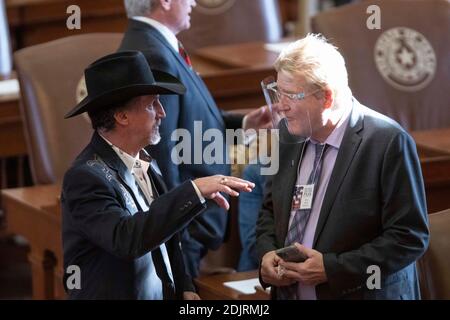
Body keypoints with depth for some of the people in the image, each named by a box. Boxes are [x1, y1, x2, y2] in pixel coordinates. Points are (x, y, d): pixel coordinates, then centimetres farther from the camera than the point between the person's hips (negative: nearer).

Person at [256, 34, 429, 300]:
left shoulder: (389, 142, -18)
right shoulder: (290, 132, 0)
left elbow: (410, 238, -18)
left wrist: (331, 268, -21)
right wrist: (267, 252, -6)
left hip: (359, 292, -5)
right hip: (288, 291, 5)